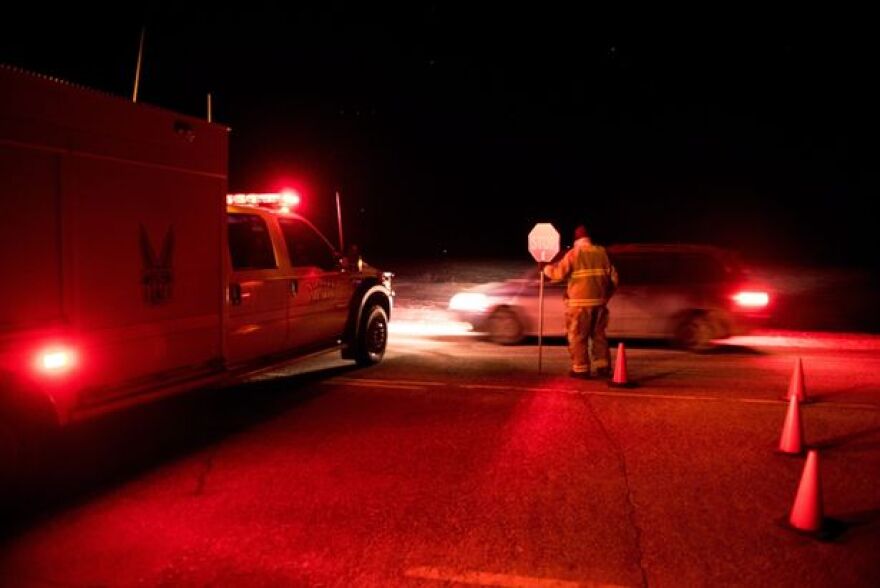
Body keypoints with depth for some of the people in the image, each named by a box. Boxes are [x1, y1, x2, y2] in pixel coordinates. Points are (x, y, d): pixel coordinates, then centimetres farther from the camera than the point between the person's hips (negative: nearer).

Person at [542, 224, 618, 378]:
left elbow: (559, 273, -10)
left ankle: (580, 369, 4)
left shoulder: (573, 253, -6)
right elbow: (613, 276, 10)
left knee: (578, 337, 3)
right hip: (599, 302, 5)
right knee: (599, 335, 15)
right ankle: (603, 367, 15)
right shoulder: (601, 252, 9)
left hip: (580, 303, -5)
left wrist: (547, 269, 11)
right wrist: (606, 296, 21)